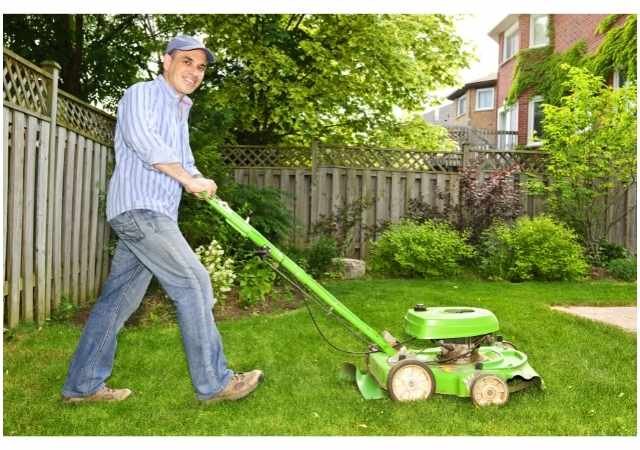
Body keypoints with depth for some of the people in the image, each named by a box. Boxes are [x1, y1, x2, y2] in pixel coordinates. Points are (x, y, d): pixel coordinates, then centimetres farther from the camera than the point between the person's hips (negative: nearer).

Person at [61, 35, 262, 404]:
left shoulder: (180, 112, 26)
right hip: (139, 208, -9)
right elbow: (139, 136, -22)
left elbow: (184, 160, 29)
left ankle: (83, 384, 17)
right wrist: (189, 178, -20)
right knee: (194, 283, -11)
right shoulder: (142, 94, -2)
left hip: (153, 215, 9)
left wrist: (201, 181, 6)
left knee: (119, 299, 9)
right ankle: (214, 383, -5)